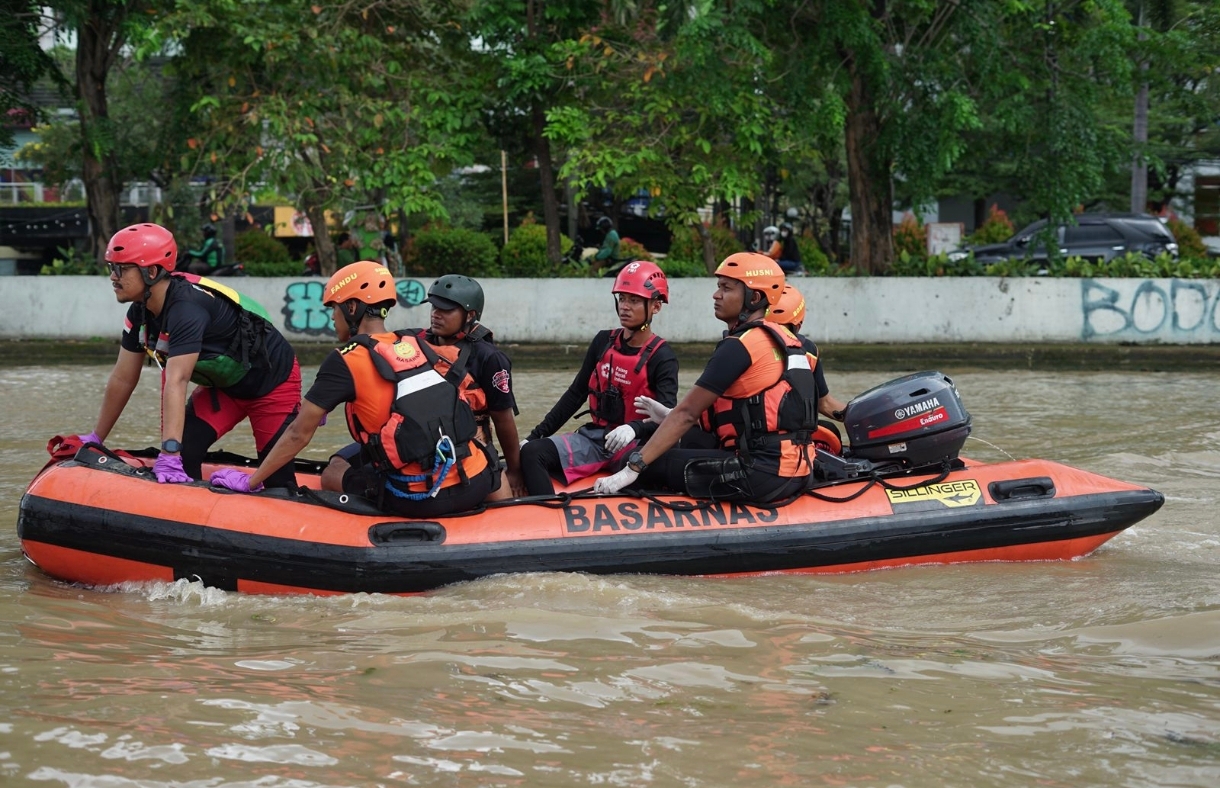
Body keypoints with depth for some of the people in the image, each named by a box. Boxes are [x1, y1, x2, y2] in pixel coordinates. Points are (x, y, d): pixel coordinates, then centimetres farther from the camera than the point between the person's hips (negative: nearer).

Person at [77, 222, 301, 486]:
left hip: (273, 381, -8)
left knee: (277, 476, -6)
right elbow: (122, 379, 0)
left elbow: (176, 382, -45)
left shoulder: (187, 308, -35)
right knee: (184, 452, -9)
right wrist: (96, 438, 4)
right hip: (223, 384, 8)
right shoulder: (140, 312, -9)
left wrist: (170, 454, -52)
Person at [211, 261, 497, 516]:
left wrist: (250, 481, 12)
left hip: (421, 498, -5)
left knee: (332, 473, 22)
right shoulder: (417, 346, 14)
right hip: (477, 485, 5)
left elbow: (298, 434, 3)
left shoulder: (345, 361, -1)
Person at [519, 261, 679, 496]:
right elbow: (576, 394, 16)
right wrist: (536, 434, 10)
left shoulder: (662, 357, -6)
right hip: (595, 435, 5)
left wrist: (633, 428, -39)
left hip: (635, 442, -5)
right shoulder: (603, 342, 10)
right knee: (531, 453, -17)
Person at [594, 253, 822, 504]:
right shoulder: (785, 339, 16)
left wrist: (633, 468, -9)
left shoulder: (740, 346, -10)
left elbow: (687, 413, -11)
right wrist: (669, 417, 25)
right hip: (798, 472, 9)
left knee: (652, 464, -6)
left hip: (762, 474, -9)